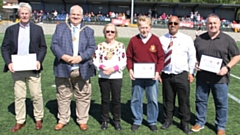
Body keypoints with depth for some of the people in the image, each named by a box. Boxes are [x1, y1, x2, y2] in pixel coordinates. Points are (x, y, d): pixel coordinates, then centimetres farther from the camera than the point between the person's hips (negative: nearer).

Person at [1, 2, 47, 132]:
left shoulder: (38, 29, 5)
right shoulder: (11, 29, 7)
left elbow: (43, 47, 4)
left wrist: (39, 60, -12)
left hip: (33, 68, -1)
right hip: (17, 69, 1)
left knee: (36, 95, 5)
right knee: (19, 96, 8)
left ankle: (38, 118, 21)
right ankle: (20, 121, 20)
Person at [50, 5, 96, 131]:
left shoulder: (88, 31, 11)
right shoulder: (60, 27, 10)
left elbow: (92, 48, 0)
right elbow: (54, 44, 0)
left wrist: (80, 57, -17)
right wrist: (63, 56, -18)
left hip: (82, 69, 0)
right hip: (63, 68, 0)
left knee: (83, 97, 7)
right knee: (63, 96, 9)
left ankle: (82, 120, 20)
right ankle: (62, 120, 23)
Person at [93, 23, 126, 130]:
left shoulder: (120, 45, 0)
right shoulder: (100, 46, 3)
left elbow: (124, 62, -4)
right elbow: (95, 61, 0)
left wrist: (114, 68, -17)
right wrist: (102, 67, -18)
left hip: (116, 77, -1)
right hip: (103, 77, 1)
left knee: (116, 99, 6)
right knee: (105, 99, 11)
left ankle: (117, 120, 21)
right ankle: (105, 120, 24)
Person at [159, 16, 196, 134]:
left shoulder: (187, 39, 1)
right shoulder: (162, 39, 3)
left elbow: (192, 57, 3)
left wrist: (191, 72, -1)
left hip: (182, 75, -1)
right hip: (166, 75, 1)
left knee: (184, 100, 5)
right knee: (167, 99, 12)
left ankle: (185, 123, 21)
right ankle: (168, 120, 30)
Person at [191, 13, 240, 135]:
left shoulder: (227, 39, -1)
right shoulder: (199, 39, 7)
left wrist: (227, 67, -13)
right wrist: (195, 64, -4)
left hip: (220, 78, -2)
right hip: (202, 77, 3)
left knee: (221, 103, 6)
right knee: (200, 100, 12)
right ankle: (200, 122, 29)